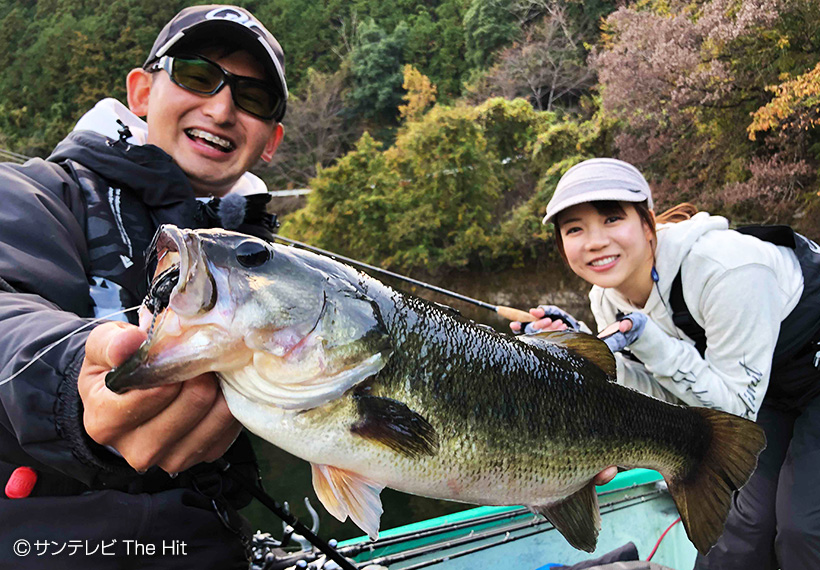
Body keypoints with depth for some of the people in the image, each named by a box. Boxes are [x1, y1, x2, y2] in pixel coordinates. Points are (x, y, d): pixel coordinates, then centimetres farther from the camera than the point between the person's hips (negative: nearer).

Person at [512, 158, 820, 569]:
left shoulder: (722, 267, -37)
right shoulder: (607, 297, -15)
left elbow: (737, 407, -28)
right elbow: (669, 393, -7)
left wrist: (647, 340, -38)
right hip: (770, 384, 5)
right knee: (747, 519, 8)